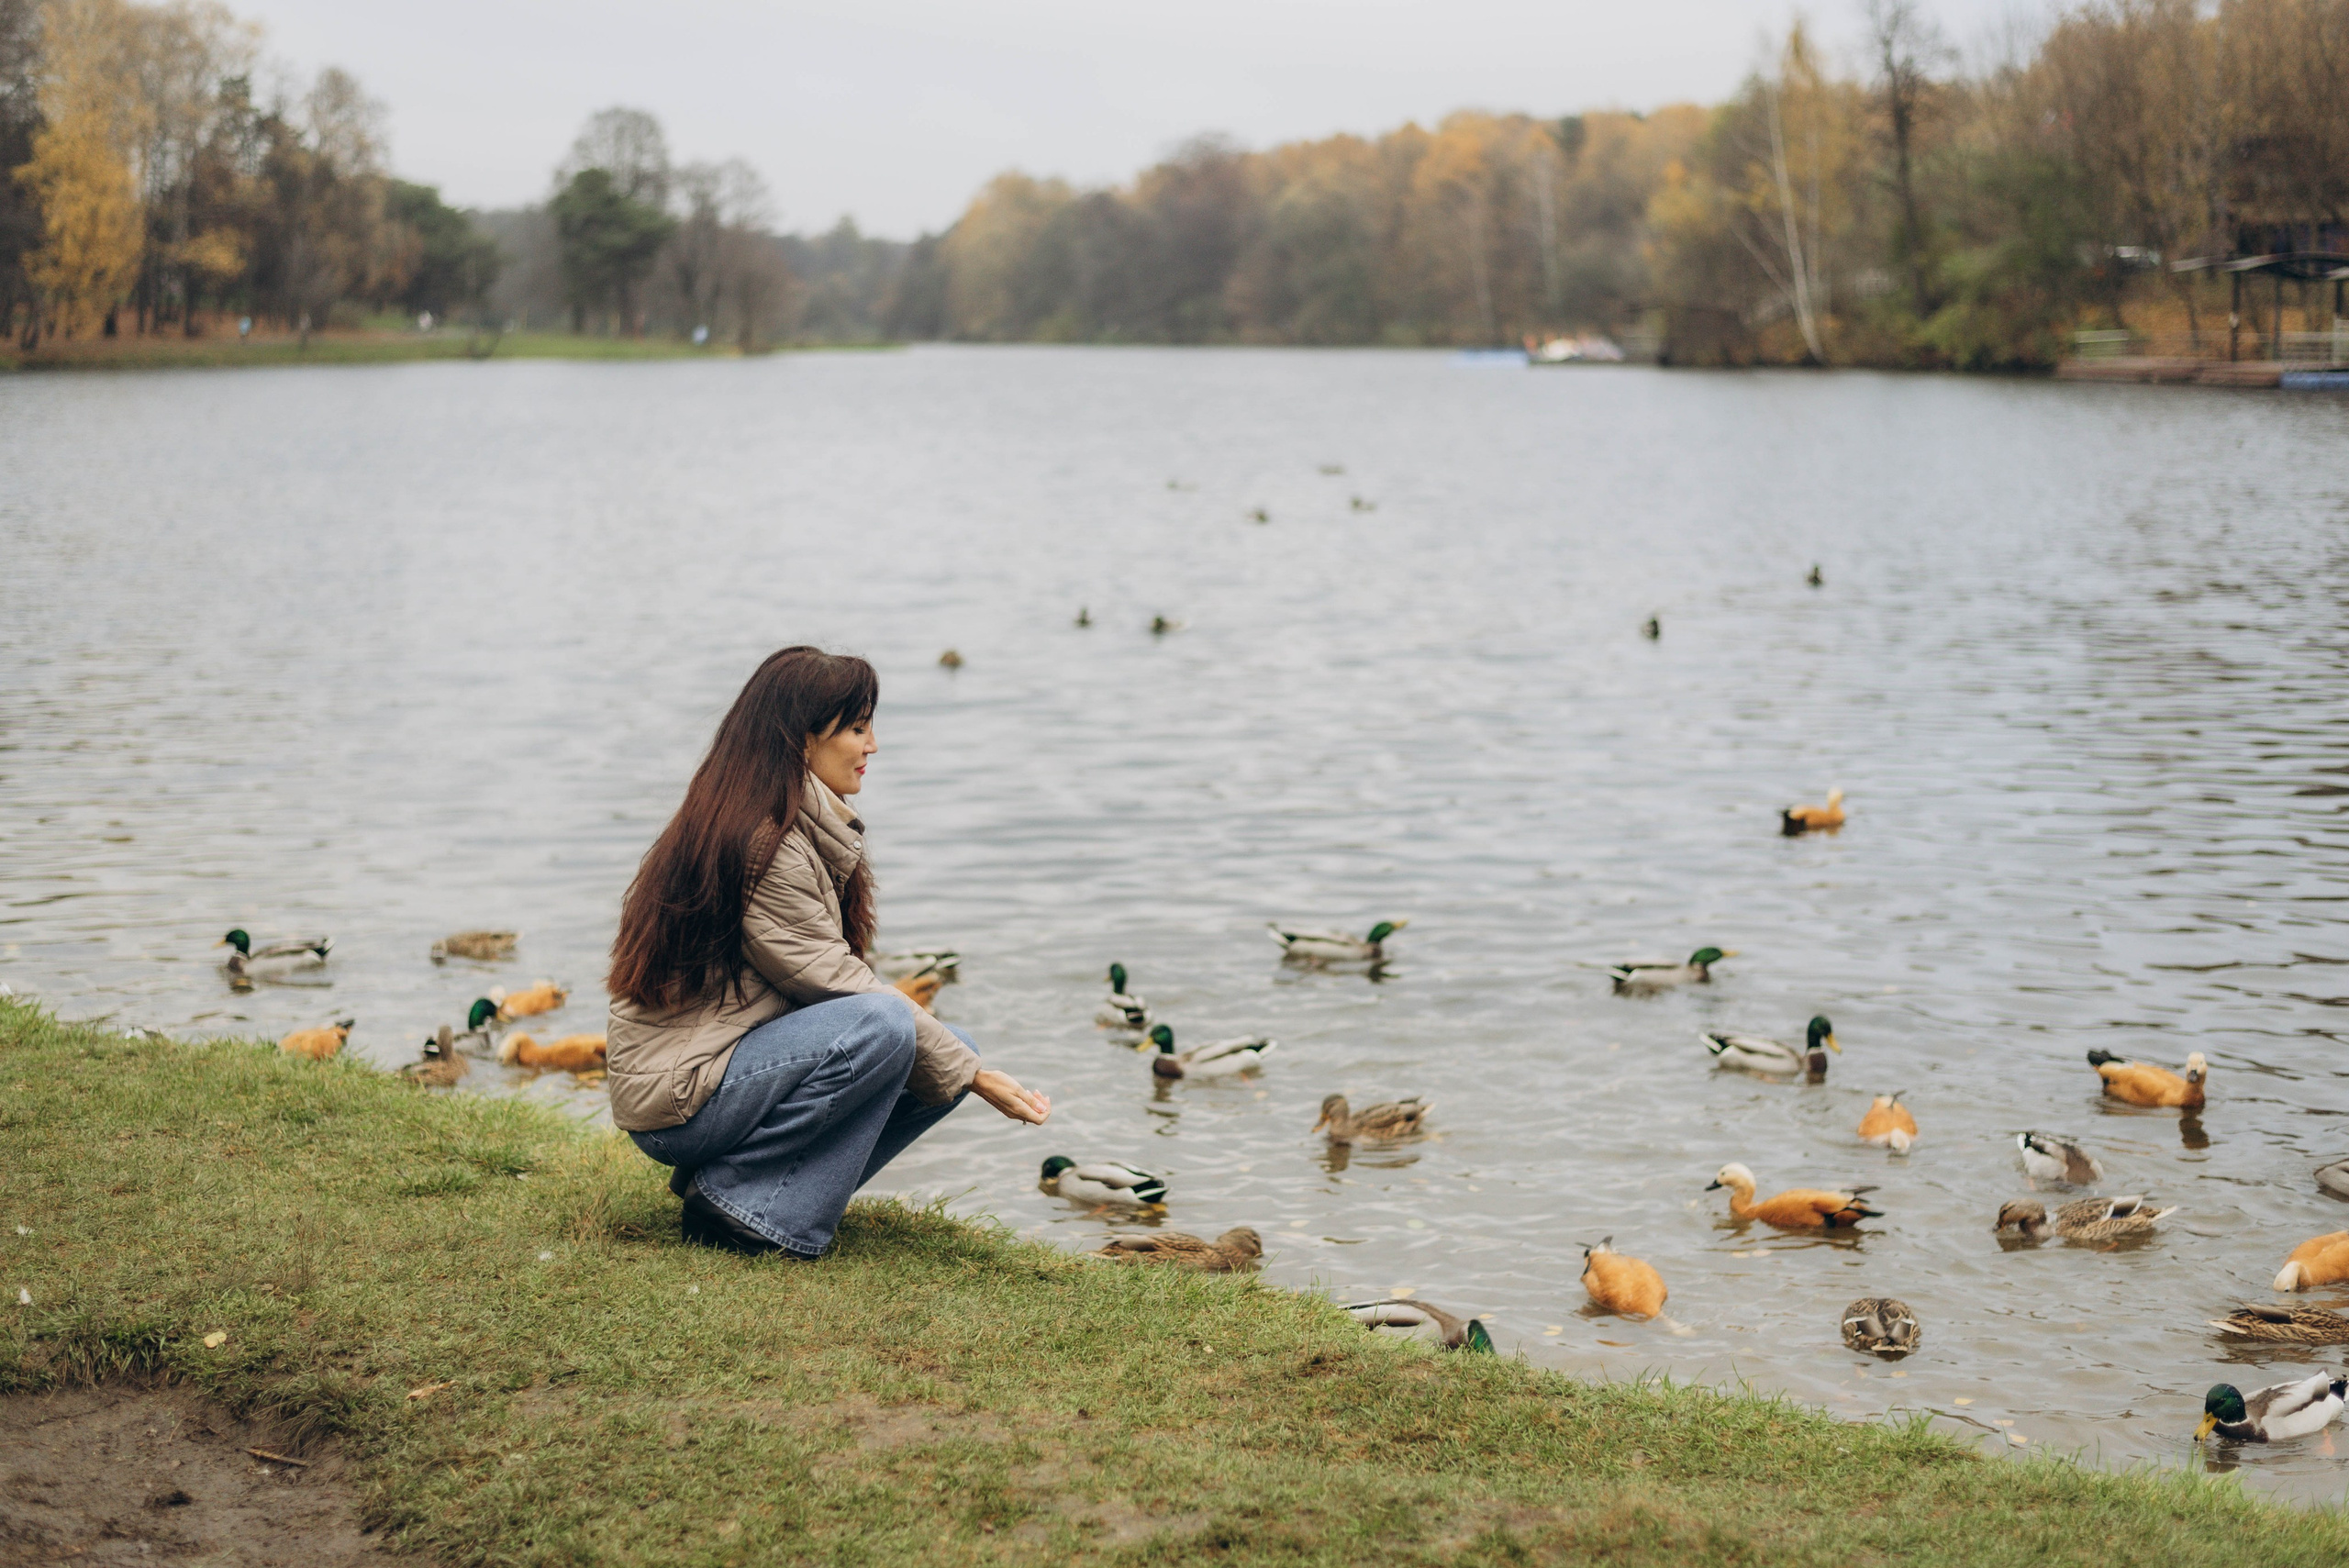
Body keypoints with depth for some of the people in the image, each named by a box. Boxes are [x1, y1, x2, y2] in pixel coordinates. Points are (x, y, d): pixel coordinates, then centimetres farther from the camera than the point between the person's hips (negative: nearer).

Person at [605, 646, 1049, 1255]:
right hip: (676, 1099, -9)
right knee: (883, 1027, -28)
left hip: (740, 1057, 9)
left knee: (953, 1051, 0)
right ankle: (740, 1201, -15)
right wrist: (971, 1074, -13)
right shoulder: (761, 844, -19)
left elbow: (828, 973, 10)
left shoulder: (804, 829, 11)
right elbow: (834, 981, -19)